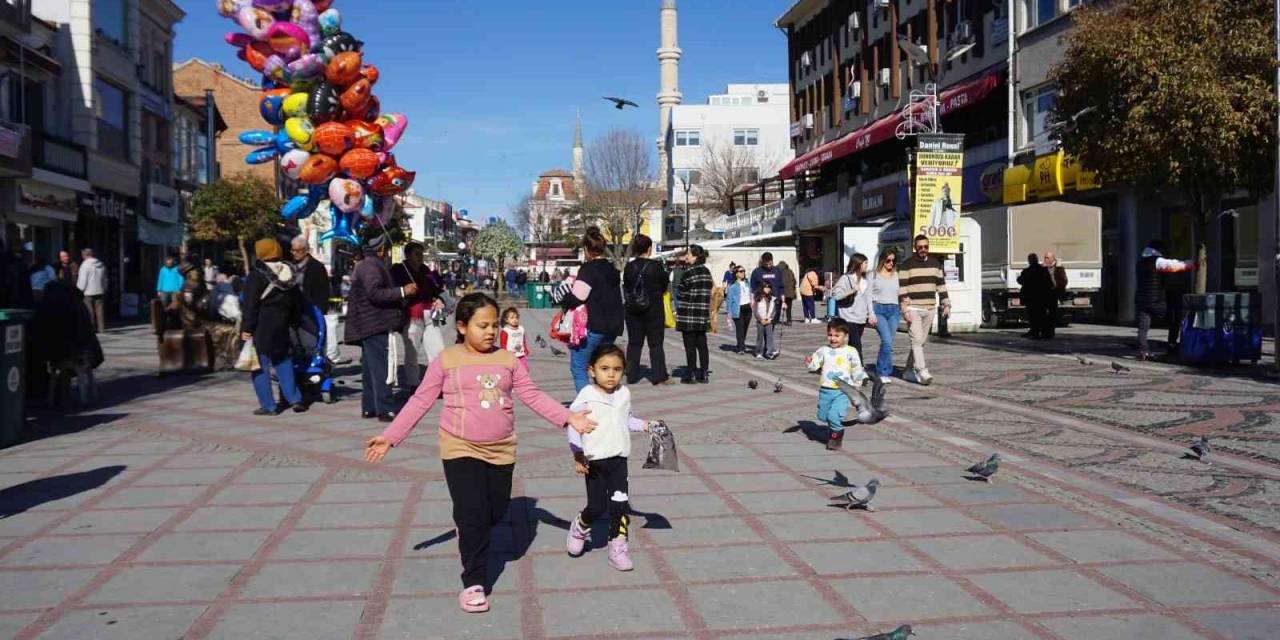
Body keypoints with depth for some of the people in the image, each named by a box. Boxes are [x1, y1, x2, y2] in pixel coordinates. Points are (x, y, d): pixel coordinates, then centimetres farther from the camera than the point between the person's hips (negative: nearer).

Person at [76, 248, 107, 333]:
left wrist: (79, 290, -2)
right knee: (100, 311, 6)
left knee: (90, 312, 1)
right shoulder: (101, 264, 8)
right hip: (100, 291, 5)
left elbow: (82, 280, -12)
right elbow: (105, 279, 14)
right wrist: (104, 289, 21)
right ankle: (101, 328, 5)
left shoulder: (85, 264, -11)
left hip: (89, 292, -5)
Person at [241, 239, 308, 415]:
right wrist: (292, 321, 22)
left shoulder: (257, 275, -11)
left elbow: (250, 304, -13)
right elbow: (297, 303, 16)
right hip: (281, 327, 6)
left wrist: (247, 328, -11)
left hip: (260, 328, -6)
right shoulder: (289, 274, 9)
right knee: (283, 362, 16)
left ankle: (268, 405, 0)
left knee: (260, 366, 0)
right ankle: (295, 399, 11)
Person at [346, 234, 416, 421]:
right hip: (375, 326, -11)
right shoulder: (371, 265, -13)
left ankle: (368, 407, 17)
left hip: (366, 326, 11)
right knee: (381, 369, -10)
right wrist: (402, 291, -23)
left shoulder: (362, 265, 21)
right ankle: (385, 410, -11)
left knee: (370, 368, 13)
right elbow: (374, 293, -25)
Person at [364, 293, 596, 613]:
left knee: (495, 513, 15)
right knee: (473, 516, -6)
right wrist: (390, 436, -10)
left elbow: (533, 395, 3)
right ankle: (474, 583, 8)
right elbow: (420, 402, -5)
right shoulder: (446, 360, -6)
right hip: (461, 450, -4)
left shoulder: (508, 359, 2)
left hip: (500, 451, 4)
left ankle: (467, 526, 49)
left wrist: (569, 418, -6)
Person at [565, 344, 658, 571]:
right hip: (594, 460, -4)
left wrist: (644, 425, 9)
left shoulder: (624, 394, 5)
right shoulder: (586, 396, -11)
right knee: (597, 506, -2)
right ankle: (579, 527, 30)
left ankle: (618, 547, 14)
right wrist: (578, 454, -17)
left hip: (618, 459, 4)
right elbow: (573, 425, -10)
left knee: (619, 505, 1)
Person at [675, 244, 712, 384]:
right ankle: (703, 374, 13)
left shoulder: (689, 271, -13)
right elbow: (708, 292, 11)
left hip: (688, 315, -7)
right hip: (703, 315, 7)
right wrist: (707, 311, 16)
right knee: (702, 344, 11)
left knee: (690, 346, -1)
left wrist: (678, 311, -2)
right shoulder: (706, 271, 9)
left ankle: (691, 374, 2)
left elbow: (681, 292, -12)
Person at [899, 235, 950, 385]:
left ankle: (909, 369, 20)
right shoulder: (906, 265, -5)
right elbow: (902, 289, -9)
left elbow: (941, 285, 15)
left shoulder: (935, 263, 11)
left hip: (930, 309, 5)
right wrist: (905, 310, -16)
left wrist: (946, 304, 9)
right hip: (913, 309, -5)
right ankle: (922, 371, -17)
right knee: (917, 340, -13)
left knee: (921, 341, 10)